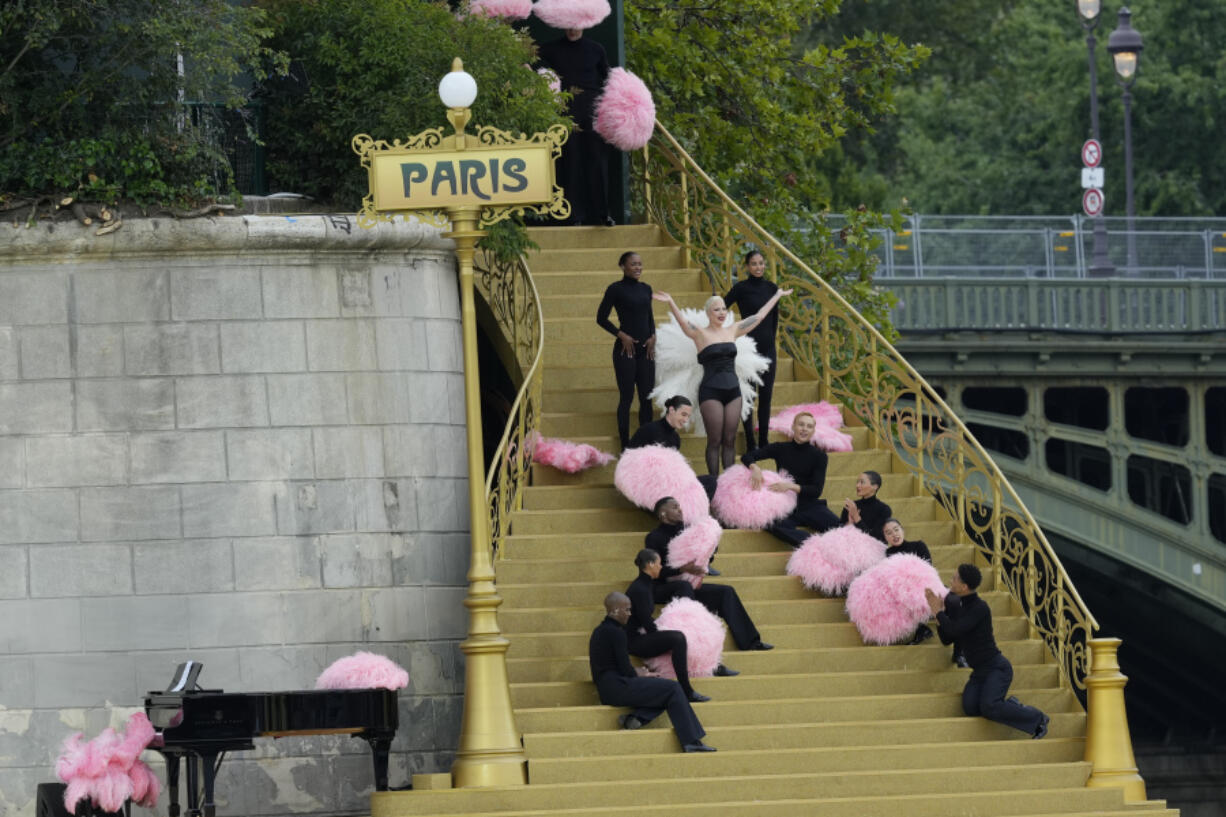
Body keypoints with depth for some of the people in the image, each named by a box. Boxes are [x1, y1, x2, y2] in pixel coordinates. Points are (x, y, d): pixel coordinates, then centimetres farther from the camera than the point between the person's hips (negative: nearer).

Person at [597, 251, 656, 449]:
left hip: (646, 349, 5)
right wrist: (622, 335, -11)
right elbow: (601, 318, -3)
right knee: (626, 398, -2)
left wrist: (653, 336, 3)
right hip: (626, 349, -5)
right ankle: (625, 446, 3)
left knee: (646, 398, 6)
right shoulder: (616, 289, -5)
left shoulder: (645, 289, 11)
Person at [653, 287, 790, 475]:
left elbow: (759, 316, 22)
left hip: (733, 389, 5)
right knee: (715, 441, -4)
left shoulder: (732, 331, 12)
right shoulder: (701, 334, -2)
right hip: (711, 392, -5)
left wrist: (777, 296, 29)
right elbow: (682, 322, -20)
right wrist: (670, 303, -38)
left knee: (730, 440, 6)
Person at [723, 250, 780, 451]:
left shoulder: (771, 288, 8)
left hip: (767, 347, 5)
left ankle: (764, 441, 14)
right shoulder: (741, 288, -7)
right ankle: (750, 444, 4)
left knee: (766, 395, 7)